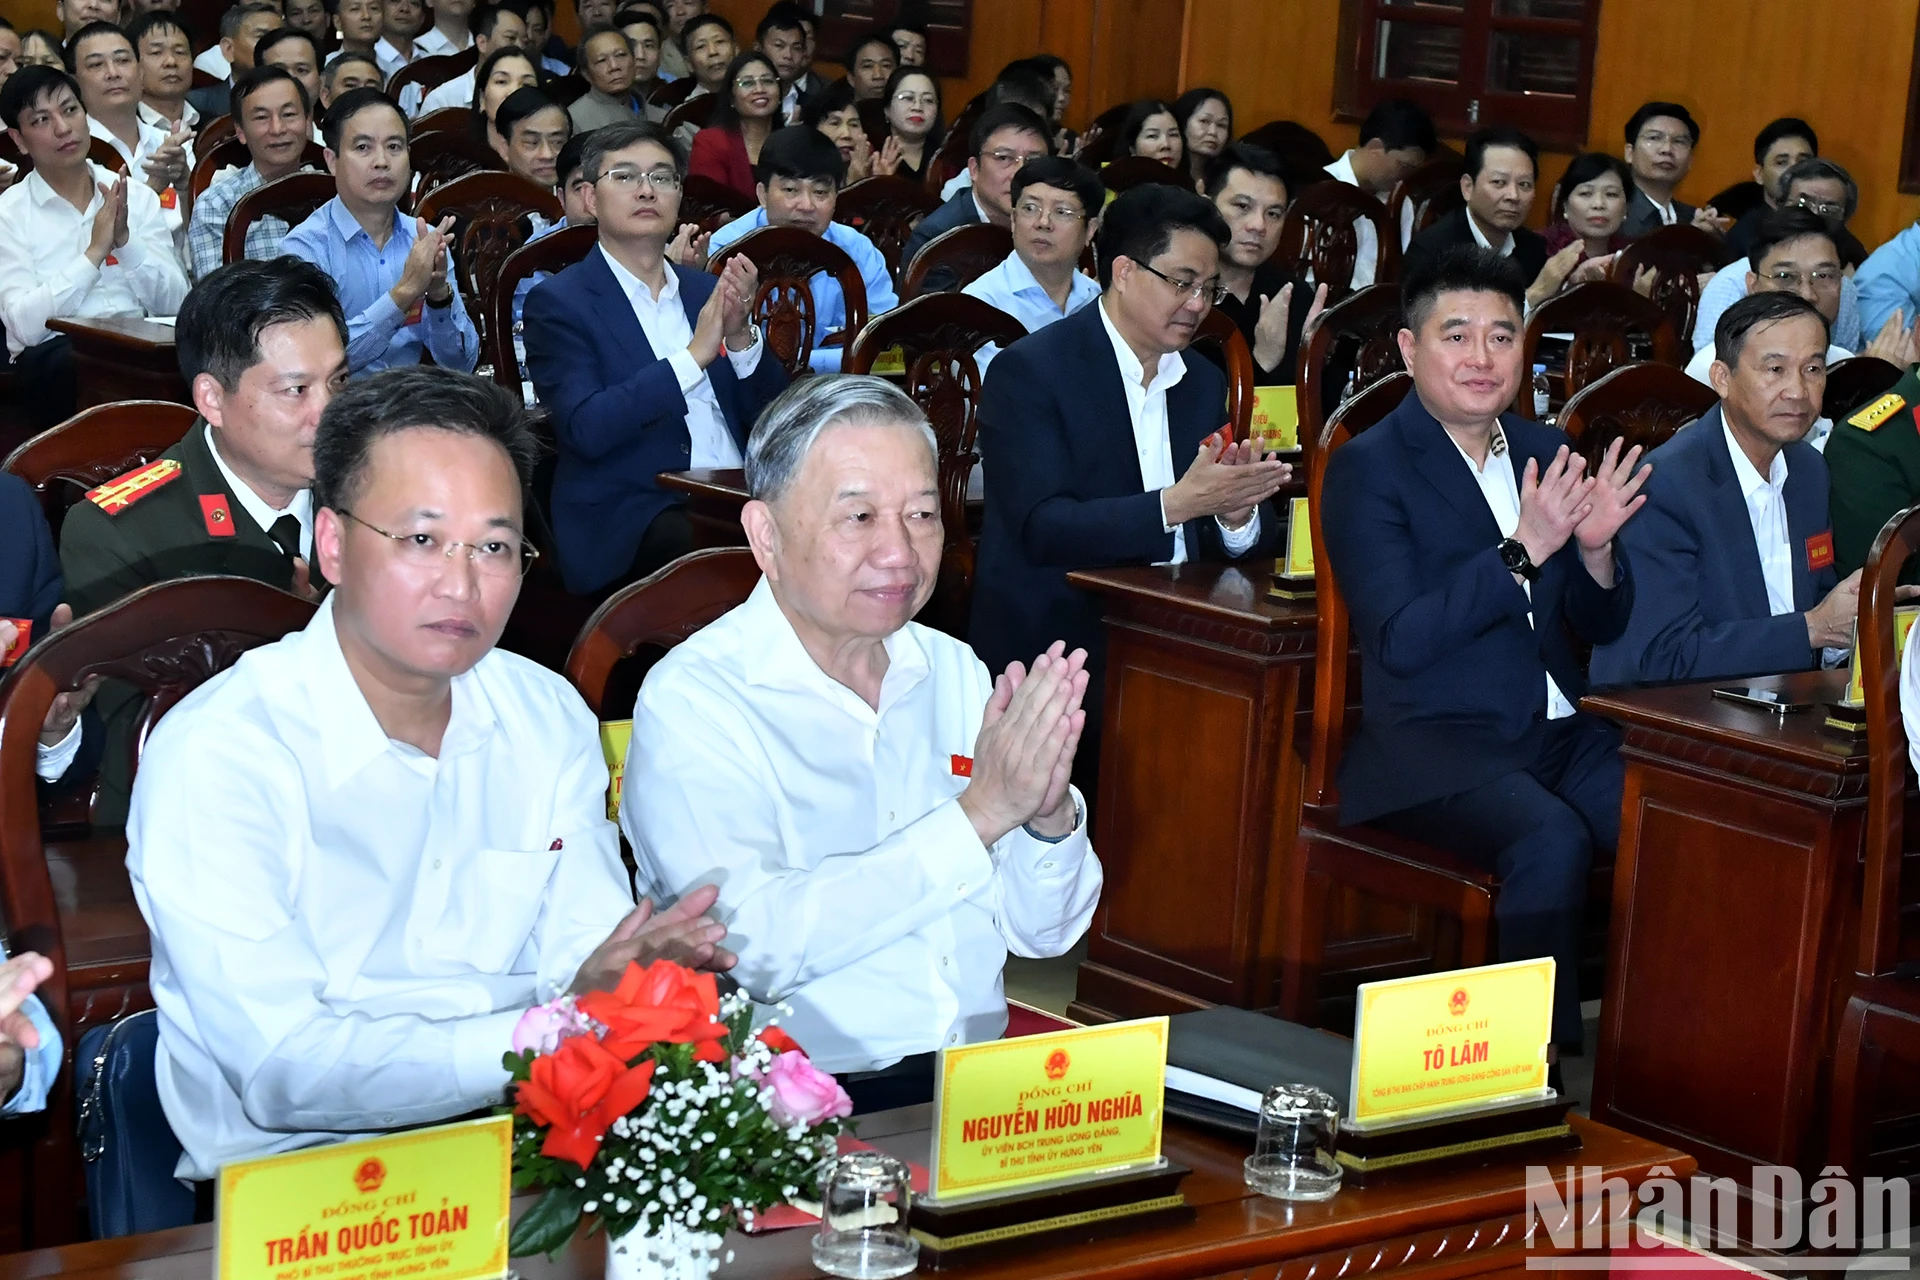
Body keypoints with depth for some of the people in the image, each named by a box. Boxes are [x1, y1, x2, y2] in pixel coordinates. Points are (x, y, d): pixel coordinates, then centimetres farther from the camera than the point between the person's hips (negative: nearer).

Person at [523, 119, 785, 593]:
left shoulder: (707, 291, 19)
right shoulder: (558, 302, 2)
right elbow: (586, 429, -13)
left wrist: (740, 335, -6)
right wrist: (695, 355, -14)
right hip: (630, 520, -5)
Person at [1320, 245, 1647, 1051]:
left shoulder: (1545, 454, 15)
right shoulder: (1367, 468, -3)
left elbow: (1601, 626, 16)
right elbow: (1402, 640, -16)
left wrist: (1596, 549, -6)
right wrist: (1523, 550, -21)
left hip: (1561, 733, 6)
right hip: (1433, 742, -6)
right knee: (1551, 837, -33)